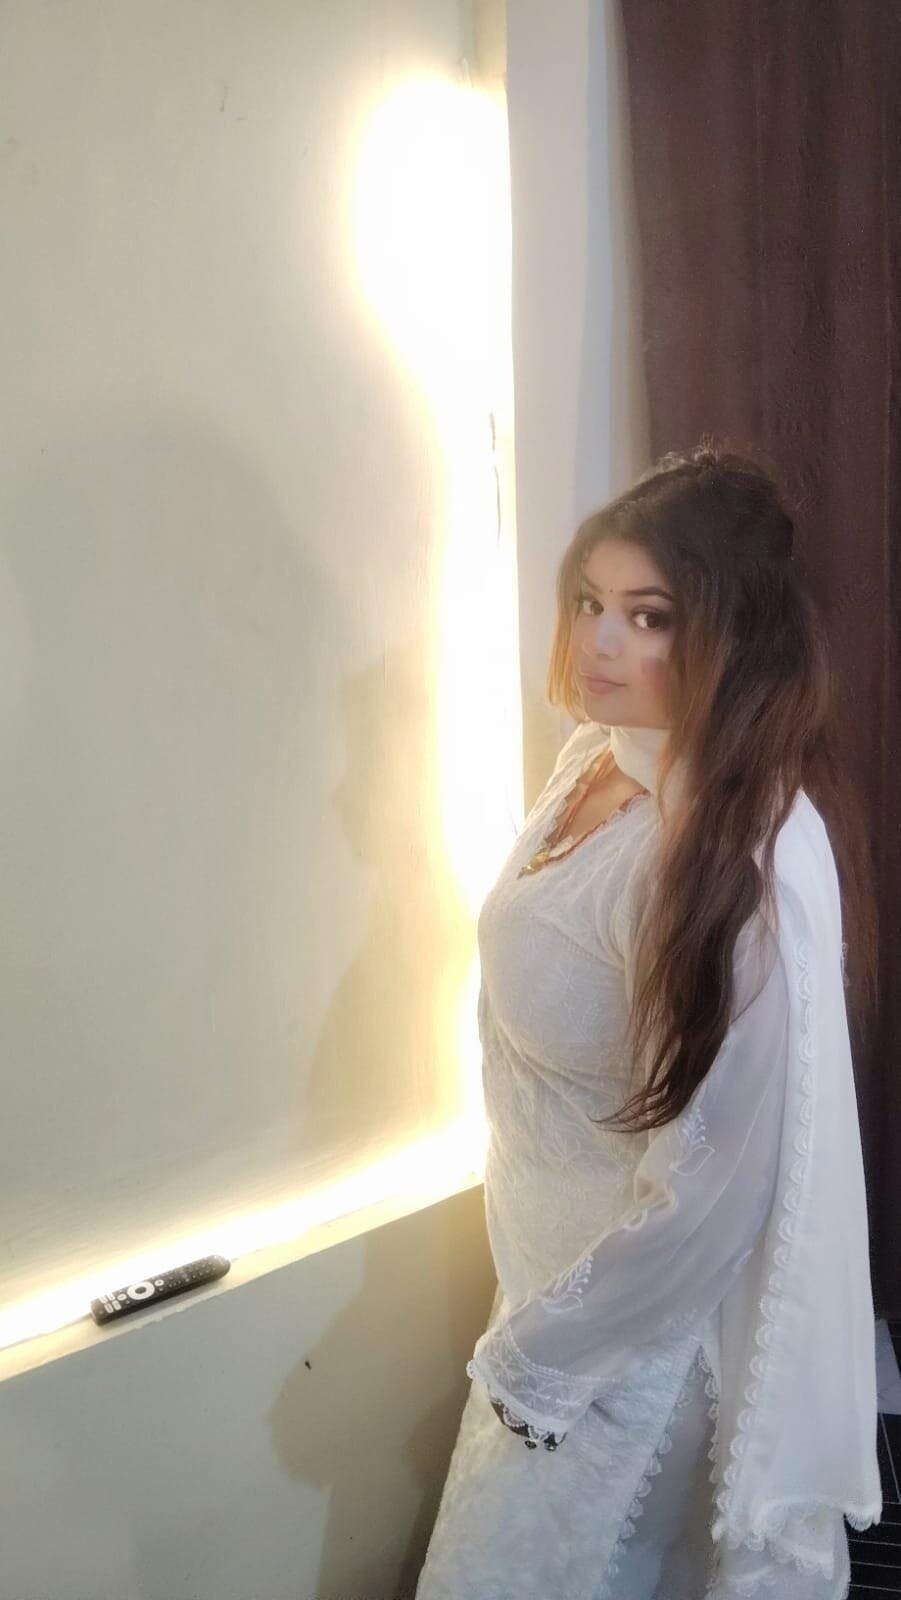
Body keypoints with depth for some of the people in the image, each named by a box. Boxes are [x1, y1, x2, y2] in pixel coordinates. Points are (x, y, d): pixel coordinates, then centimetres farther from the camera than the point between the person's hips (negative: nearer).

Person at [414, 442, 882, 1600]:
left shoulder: (749, 854, -30)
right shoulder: (595, 758, -2)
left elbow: (714, 1181, -27)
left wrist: (534, 1352, -15)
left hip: (641, 1319, -7)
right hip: (558, 1267, 7)